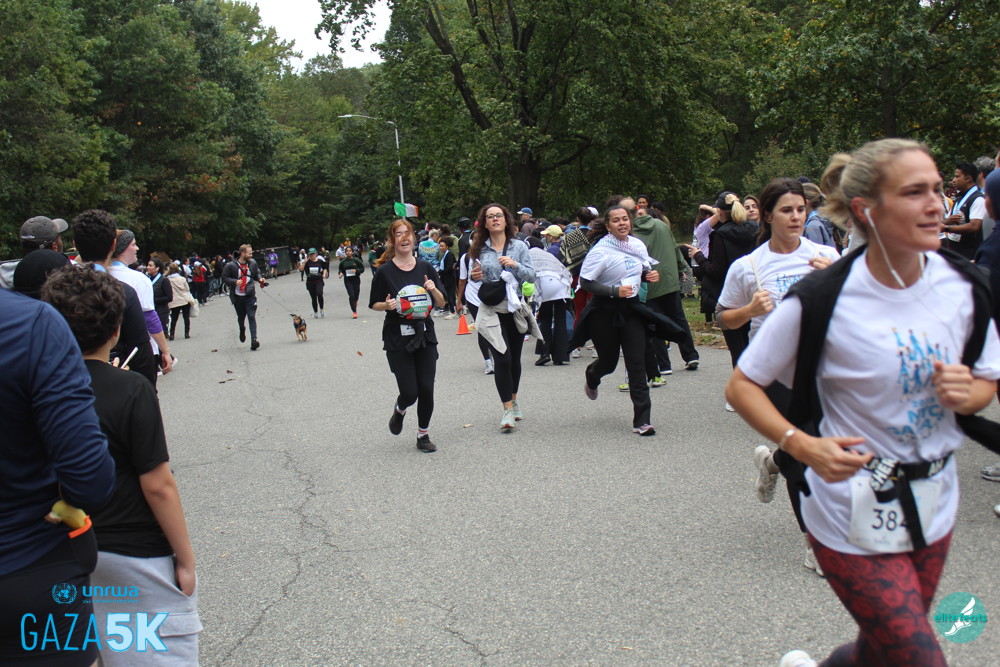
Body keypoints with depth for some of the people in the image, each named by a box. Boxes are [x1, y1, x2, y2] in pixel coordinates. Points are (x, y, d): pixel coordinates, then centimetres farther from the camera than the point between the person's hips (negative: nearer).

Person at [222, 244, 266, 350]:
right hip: (237, 297, 0)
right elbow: (224, 277, -5)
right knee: (241, 317, 17)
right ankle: (242, 331, 49)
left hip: (250, 295, 0)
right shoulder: (231, 265, -10)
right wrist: (235, 282, -21)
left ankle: (254, 340, -15)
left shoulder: (252, 263, 1)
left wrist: (260, 279, -3)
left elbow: (257, 273, 18)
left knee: (252, 317, -10)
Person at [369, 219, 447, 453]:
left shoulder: (426, 268, 4)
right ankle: (399, 411, 30)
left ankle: (423, 435, 19)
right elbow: (374, 304, 3)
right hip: (397, 339, -3)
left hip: (425, 336, 3)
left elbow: (441, 303, 8)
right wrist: (388, 305, -18)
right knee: (410, 392, -7)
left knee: (427, 389, 0)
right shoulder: (385, 271, -5)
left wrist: (434, 290, -13)